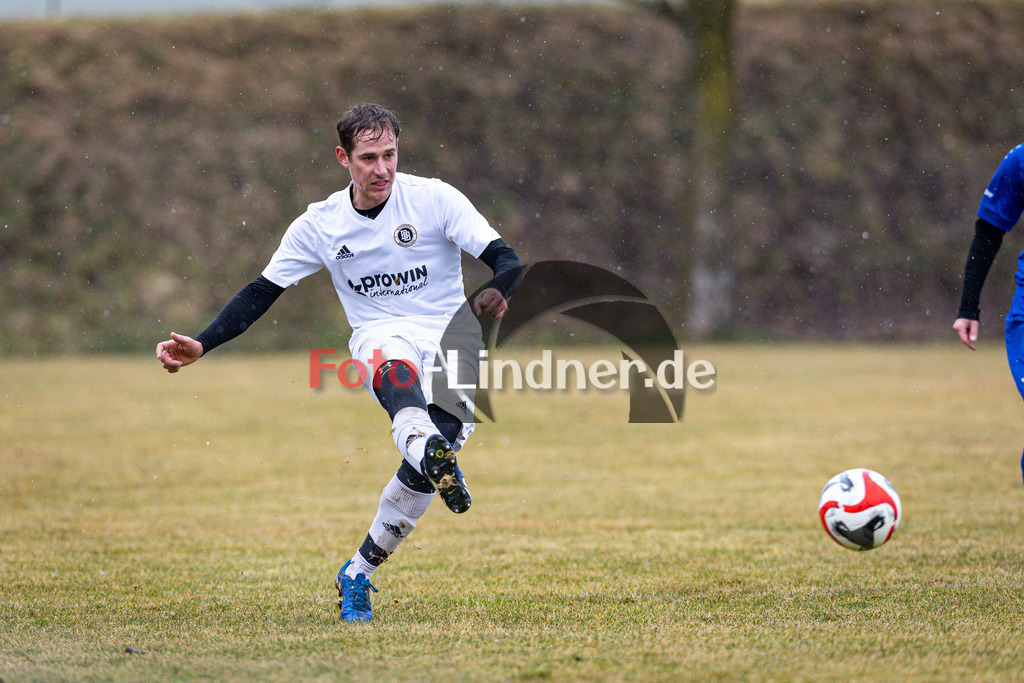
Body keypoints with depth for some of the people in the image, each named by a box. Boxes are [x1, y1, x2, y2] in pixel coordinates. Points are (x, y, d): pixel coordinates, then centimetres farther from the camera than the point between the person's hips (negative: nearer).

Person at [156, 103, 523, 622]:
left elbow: (507, 260, -8)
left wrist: (496, 292, -33)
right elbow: (260, 293, 8)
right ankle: (431, 452, -71)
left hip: (450, 339, 0)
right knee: (396, 370, -40)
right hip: (381, 339, 0)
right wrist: (201, 346, -5)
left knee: (422, 472, -23)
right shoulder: (319, 224, 3)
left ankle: (357, 574, -6)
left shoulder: (434, 198, -4)